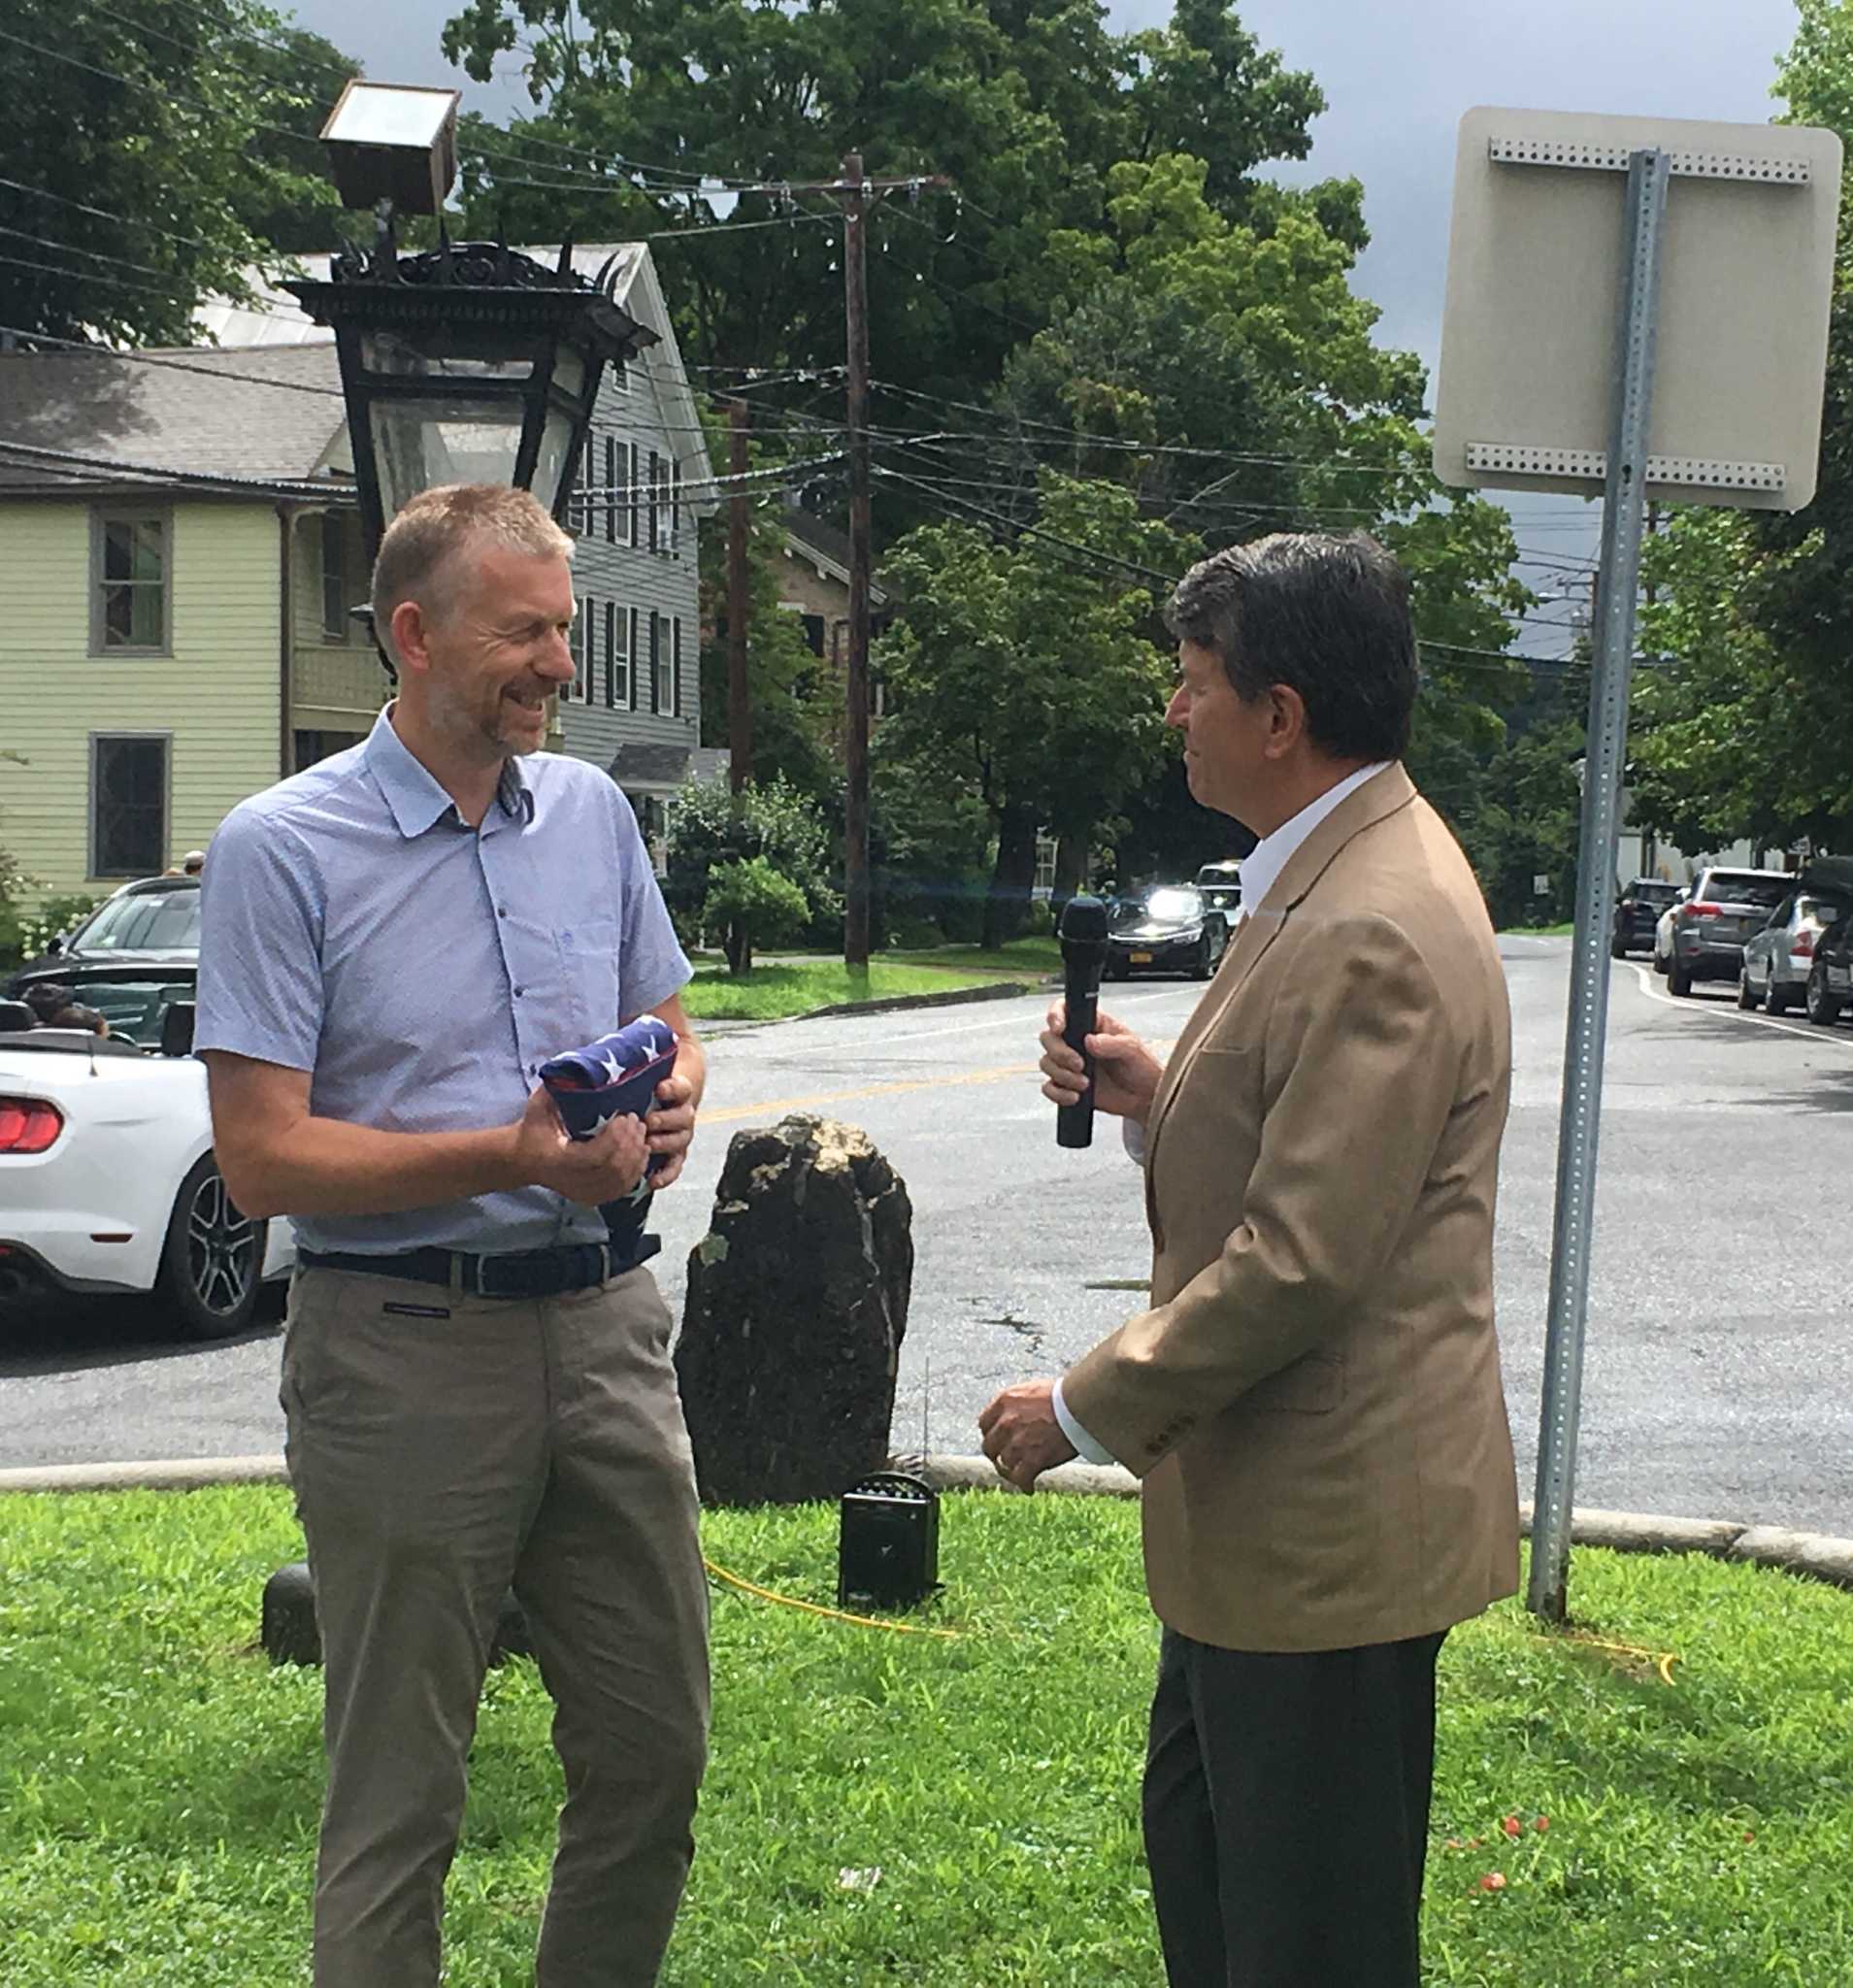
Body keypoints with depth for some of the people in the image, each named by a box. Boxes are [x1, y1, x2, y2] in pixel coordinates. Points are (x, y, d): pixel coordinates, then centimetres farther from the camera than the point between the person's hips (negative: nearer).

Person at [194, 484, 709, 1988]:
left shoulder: (594, 811, 9)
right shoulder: (283, 849, -8)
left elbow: (670, 1023, 20)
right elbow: (262, 1157, -12)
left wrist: (674, 1100, -5)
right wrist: (510, 1157, -22)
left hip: (602, 1323, 5)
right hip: (405, 1345, -5)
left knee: (655, 1749, 13)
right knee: (399, 1798, 6)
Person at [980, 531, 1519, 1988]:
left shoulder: (1377, 935, -25)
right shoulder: (1337, 876, 10)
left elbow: (1301, 1260, -27)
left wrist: (1088, 1407, -16)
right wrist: (1158, 1097, 3)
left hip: (1331, 1524, -11)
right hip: (1265, 1499, 11)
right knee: (1198, 1830, 26)